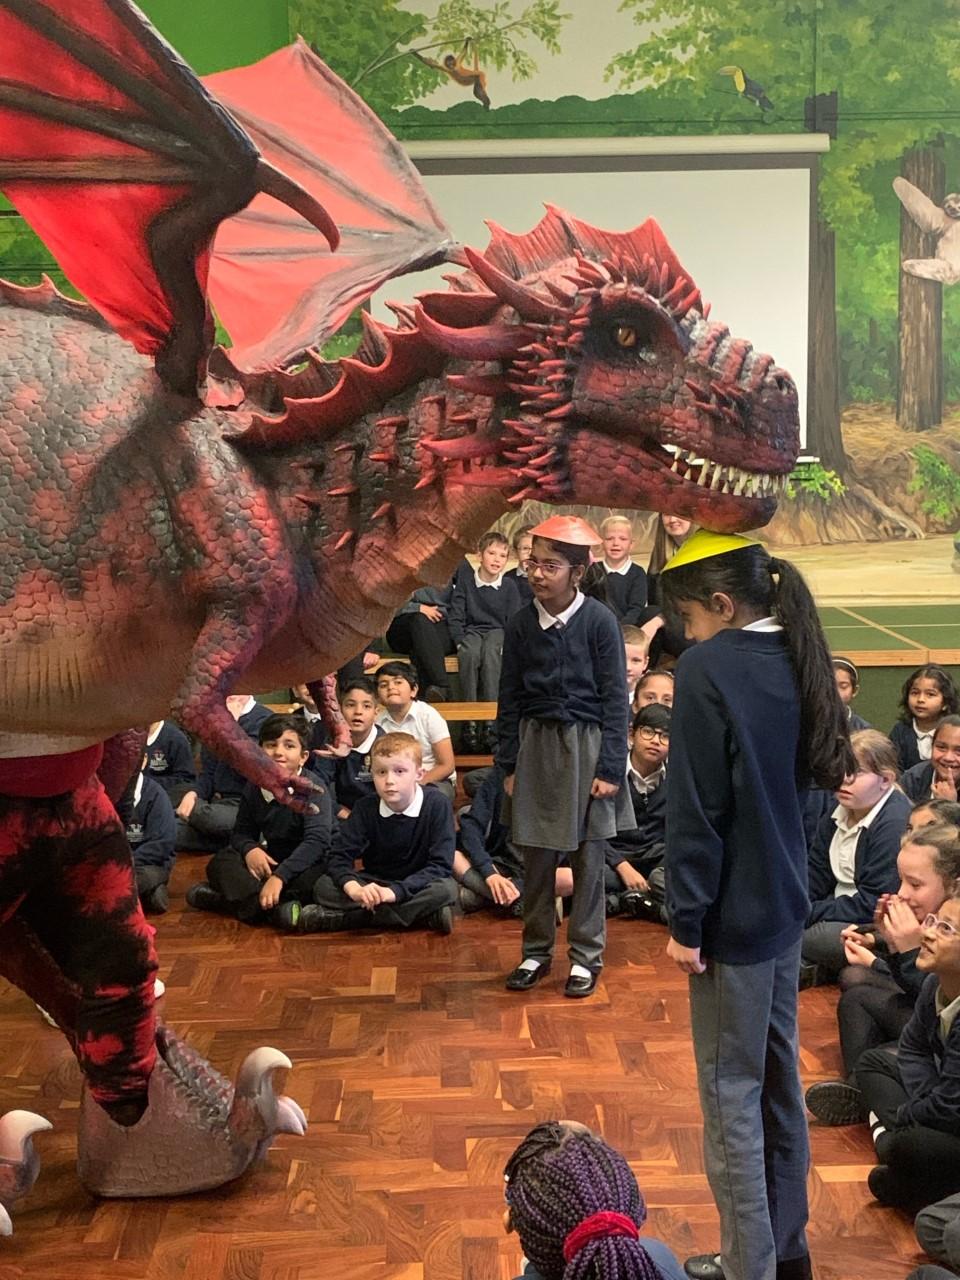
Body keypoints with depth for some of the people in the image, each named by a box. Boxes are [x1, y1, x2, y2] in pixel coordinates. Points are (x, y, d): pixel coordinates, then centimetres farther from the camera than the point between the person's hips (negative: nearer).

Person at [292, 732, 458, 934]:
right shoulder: (366, 807, -8)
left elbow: (441, 865, -21)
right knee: (323, 887, -22)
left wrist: (395, 891, -34)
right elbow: (340, 855, -13)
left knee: (446, 889, -36)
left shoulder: (437, 804, -17)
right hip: (374, 884, 2)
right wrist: (354, 888, -35)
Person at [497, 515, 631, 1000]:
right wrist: (508, 763, 6)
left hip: (584, 742, -3)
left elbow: (615, 699, -8)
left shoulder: (599, 621, -10)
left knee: (586, 856, 6)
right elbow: (510, 697, 6)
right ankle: (536, 951, 23)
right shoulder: (521, 623, -1)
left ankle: (585, 956, 19)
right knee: (536, 856, 9)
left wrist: (610, 768, -10)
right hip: (536, 744, 3)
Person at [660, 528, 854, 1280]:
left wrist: (686, 921, -12)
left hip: (734, 913, -8)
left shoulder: (710, 667, -18)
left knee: (731, 1093, 3)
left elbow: (696, 809, -18)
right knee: (779, 1080, 17)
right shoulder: (792, 659, 6)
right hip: (785, 902, 8)